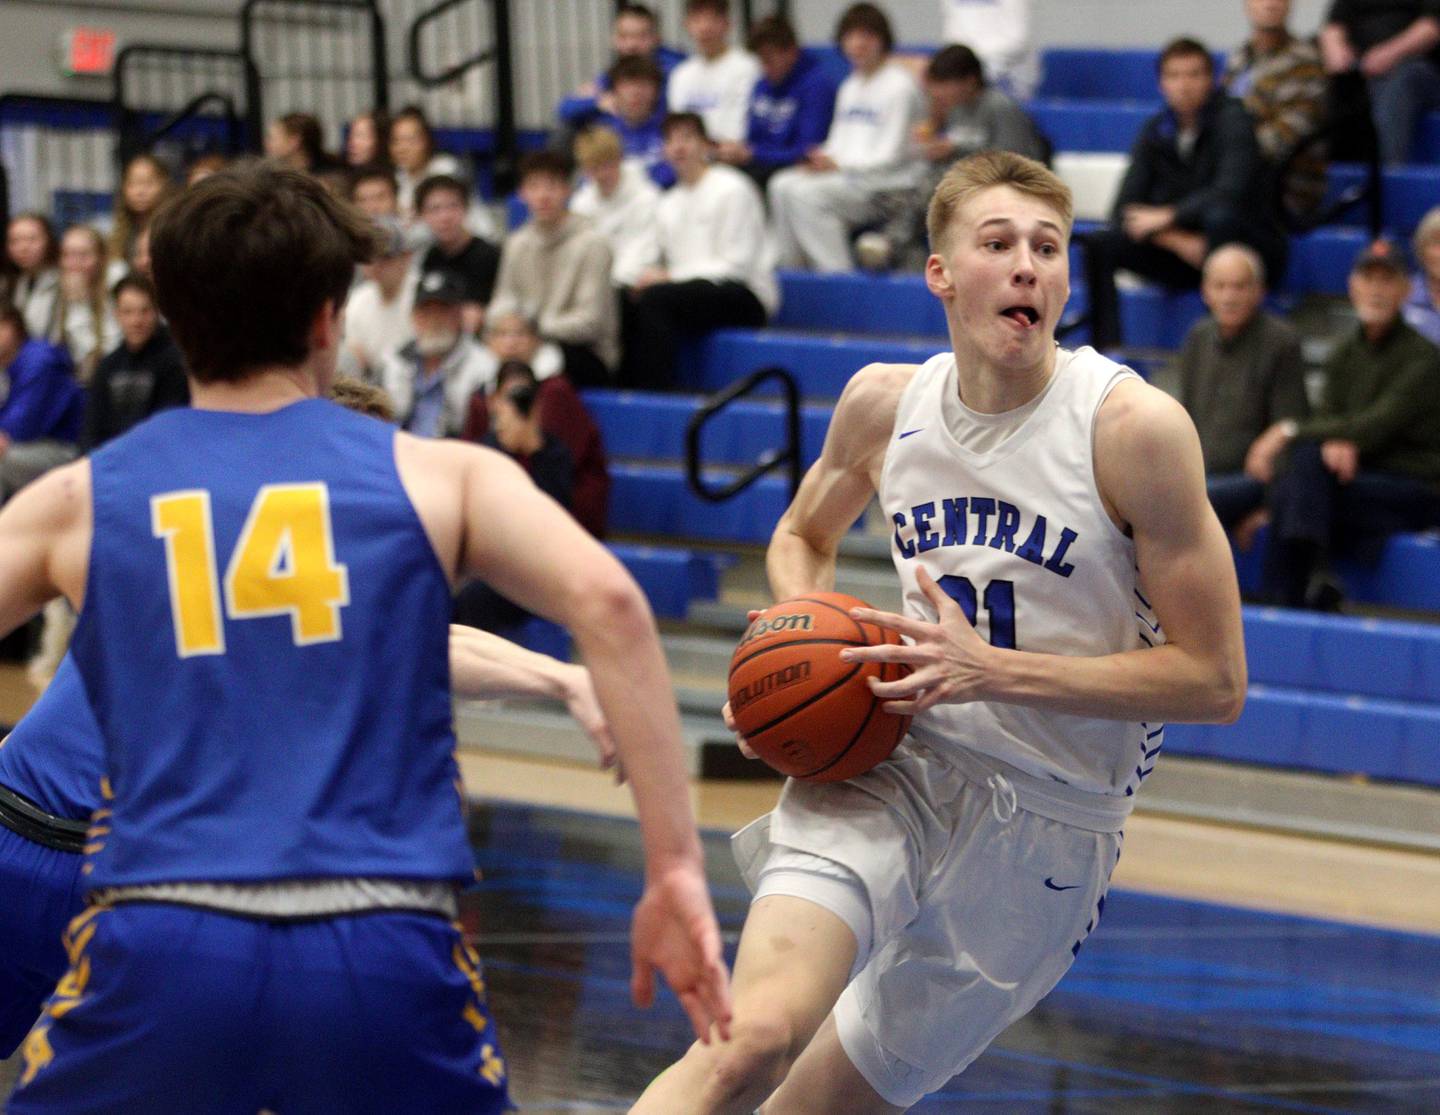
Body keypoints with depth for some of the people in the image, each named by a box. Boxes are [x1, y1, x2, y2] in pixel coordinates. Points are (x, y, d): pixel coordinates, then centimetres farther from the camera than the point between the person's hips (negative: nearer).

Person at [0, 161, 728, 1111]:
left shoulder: (78, 500, 14)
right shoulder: (435, 475, 10)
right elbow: (607, 605, -4)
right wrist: (676, 868, -5)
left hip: (164, 943, 1)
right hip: (386, 959, 0)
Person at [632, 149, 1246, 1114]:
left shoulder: (1135, 427, -14)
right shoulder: (885, 402, 0)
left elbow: (1215, 680, -12)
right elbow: (801, 538, 23)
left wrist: (994, 670, -19)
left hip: (1044, 826, -1)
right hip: (888, 764, 2)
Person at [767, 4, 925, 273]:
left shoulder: (899, 84, -7)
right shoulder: (850, 87, 19)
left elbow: (891, 156, -13)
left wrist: (839, 165, -19)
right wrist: (822, 160, -6)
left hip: (888, 184, -8)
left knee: (808, 194, -27)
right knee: (783, 185, -14)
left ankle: (838, 273, -22)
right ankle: (792, 268, -10)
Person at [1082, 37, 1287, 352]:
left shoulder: (1231, 119, -10)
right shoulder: (1156, 131, 5)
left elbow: (1230, 192, -26)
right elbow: (1125, 211, -1)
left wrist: (1167, 217, -27)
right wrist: (1176, 242, -17)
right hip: (1181, 253, 5)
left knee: (1220, 217, -39)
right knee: (1100, 245, -15)